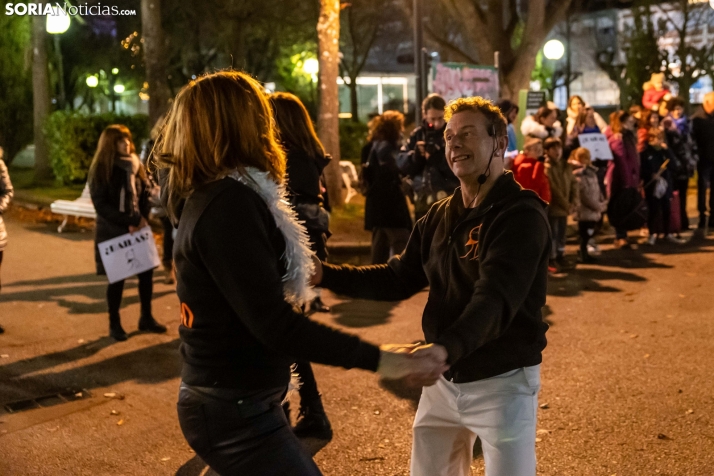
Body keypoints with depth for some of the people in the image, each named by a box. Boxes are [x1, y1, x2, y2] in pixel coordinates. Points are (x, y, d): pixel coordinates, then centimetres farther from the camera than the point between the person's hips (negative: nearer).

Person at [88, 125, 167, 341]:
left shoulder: (135, 166, 7)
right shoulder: (100, 171, -8)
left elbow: (144, 196, 5)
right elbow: (102, 206, -13)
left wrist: (140, 222, -11)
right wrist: (132, 221, -18)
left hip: (137, 229, 4)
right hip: (112, 232, -4)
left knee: (146, 271, 3)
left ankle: (146, 318, 21)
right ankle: (114, 323, 18)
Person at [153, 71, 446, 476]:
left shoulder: (204, 194, 6)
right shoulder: (229, 204, -24)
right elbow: (274, 325, -29)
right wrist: (376, 359, -29)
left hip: (230, 400, 10)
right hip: (235, 410, -10)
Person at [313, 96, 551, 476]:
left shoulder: (521, 215, -19)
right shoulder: (440, 216, 6)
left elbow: (496, 298, -33)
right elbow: (399, 279, 7)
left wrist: (443, 349, -50)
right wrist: (325, 274, -5)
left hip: (501, 382, -7)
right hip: (442, 380, 7)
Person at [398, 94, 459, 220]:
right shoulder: (417, 134, 9)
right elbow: (402, 165, 5)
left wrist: (437, 157, -23)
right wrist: (416, 154, -14)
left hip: (449, 201, -4)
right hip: (422, 201, 4)